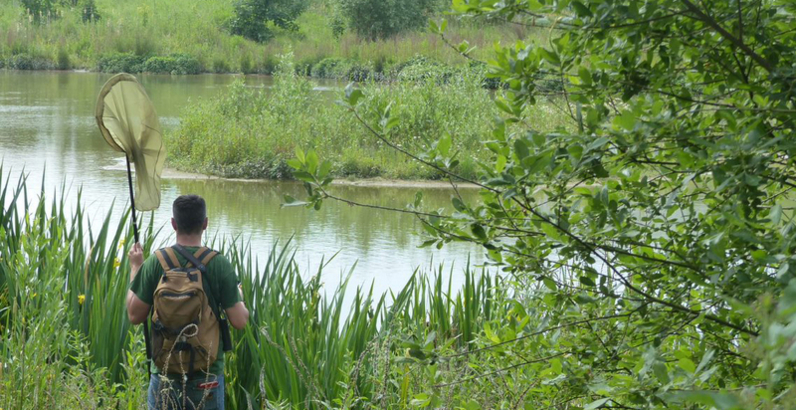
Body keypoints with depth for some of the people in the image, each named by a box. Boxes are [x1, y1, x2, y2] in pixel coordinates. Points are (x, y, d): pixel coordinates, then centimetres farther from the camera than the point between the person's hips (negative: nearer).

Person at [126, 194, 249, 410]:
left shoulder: (156, 262, -9)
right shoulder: (219, 265, -11)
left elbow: (135, 315, -4)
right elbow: (239, 321, -11)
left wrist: (135, 267, 6)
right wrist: (239, 298, 12)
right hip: (207, 373, -1)